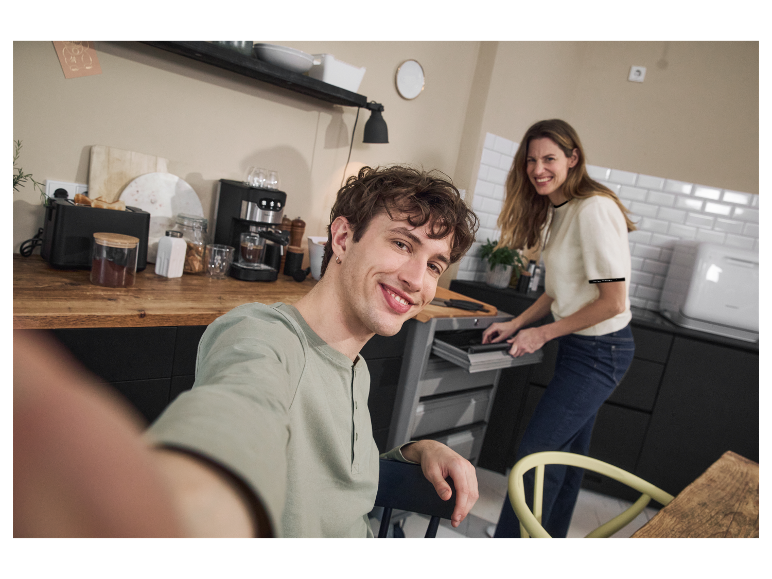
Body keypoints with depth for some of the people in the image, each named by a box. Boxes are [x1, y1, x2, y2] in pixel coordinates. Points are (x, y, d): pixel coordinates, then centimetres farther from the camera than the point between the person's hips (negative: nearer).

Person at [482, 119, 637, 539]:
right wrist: (517, 324, 4)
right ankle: (550, 531, 36)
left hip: (600, 350, -9)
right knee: (566, 452, 20)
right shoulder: (557, 210, 8)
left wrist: (543, 334, -15)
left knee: (535, 453, -6)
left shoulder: (594, 209, -21)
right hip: (580, 346, 9)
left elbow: (613, 301, -22)